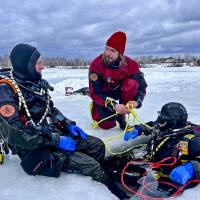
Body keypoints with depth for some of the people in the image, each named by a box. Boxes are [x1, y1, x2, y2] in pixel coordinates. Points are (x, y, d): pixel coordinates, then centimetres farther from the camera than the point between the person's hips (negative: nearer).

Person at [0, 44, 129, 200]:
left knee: (97, 145, 0)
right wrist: (56, 140, -22)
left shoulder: (36, 83, 6)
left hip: (54, 133, 8)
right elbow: (16, 133, -24)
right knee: (91, 165, -16)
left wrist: (68, 124, 1)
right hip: (36, 148, -8)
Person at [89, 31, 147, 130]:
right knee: (107, 125, -14)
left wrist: (137, 101, -36)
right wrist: (114, 106, -39)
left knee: (132, 83, -29)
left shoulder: (130, 64, -22)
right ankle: (96, 107, 21)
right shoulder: (96, 64, -27)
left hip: (119, 91, 2)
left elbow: (141, 86, -15)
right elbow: (95, 93, -27)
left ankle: (121, 116, -11)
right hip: (103, 95, -1)